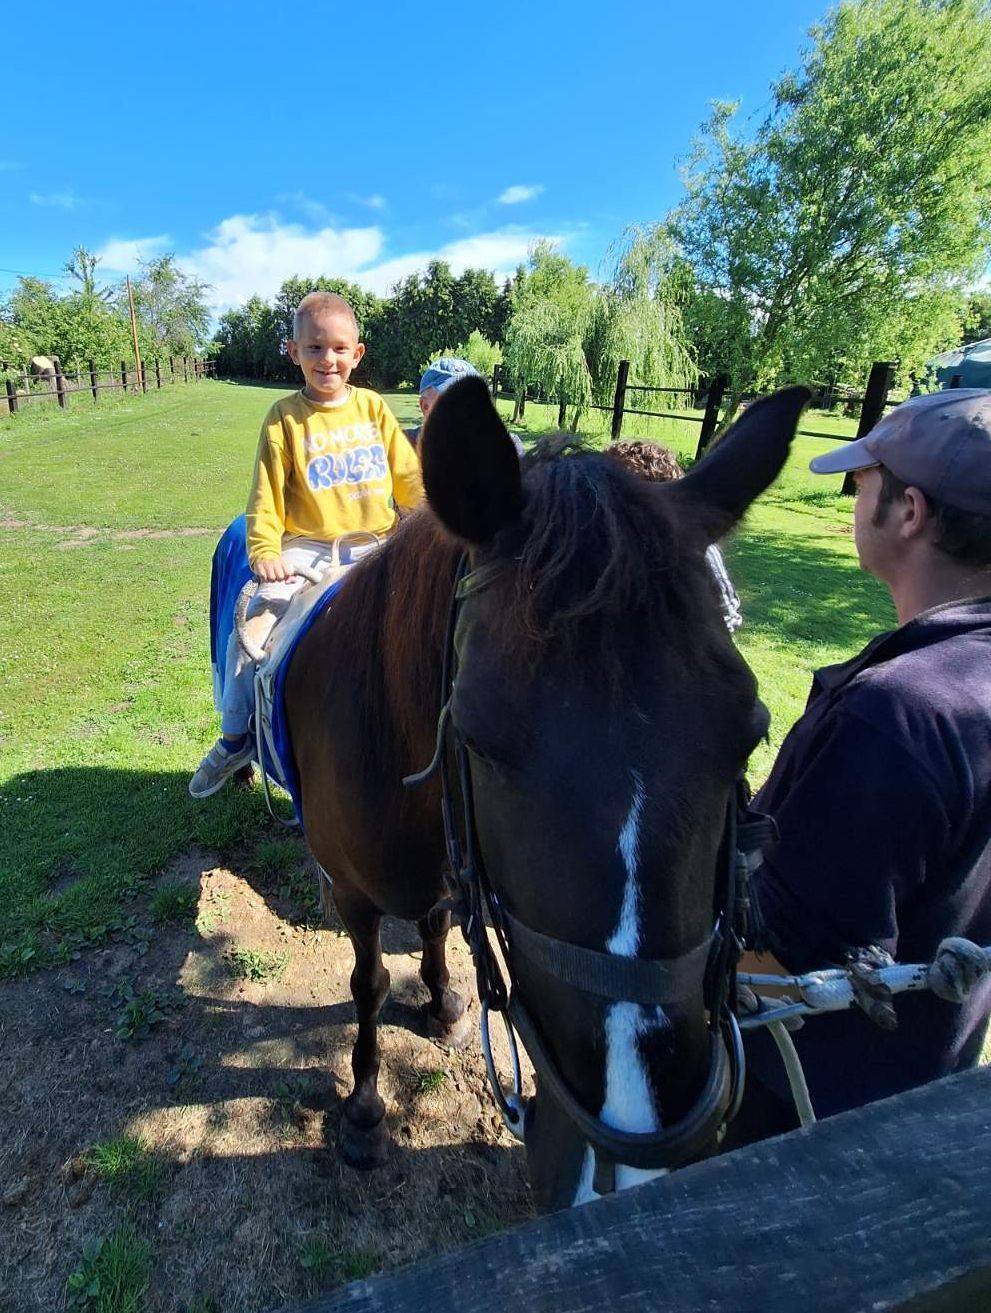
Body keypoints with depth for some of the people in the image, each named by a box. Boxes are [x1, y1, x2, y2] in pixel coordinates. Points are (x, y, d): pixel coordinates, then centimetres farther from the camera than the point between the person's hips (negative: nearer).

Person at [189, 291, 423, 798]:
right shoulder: (285, 417, 1)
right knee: (249, 632, -14)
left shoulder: (373, 407, 8)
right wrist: (265, 551, -17)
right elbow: (266, 494, -3)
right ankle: (234, 738, 9)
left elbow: (409, 477, 11)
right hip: (308, 550, -2)